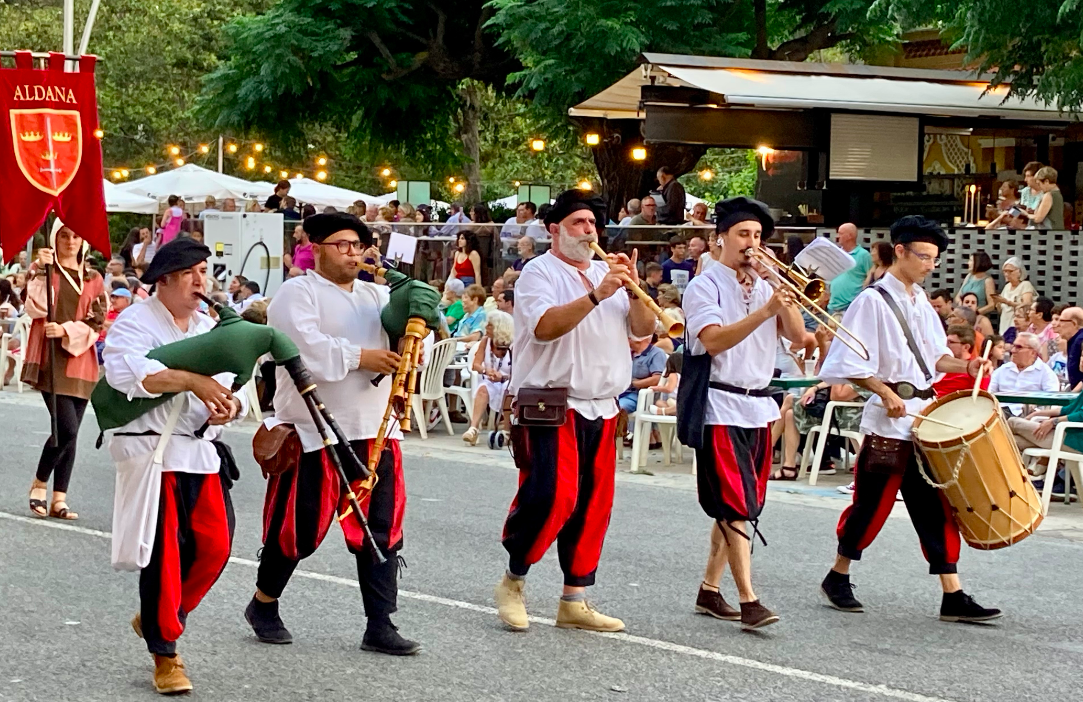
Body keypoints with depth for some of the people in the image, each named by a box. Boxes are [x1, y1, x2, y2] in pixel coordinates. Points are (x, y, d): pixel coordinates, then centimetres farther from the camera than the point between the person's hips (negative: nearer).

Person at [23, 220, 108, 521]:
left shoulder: (93, 280, 11)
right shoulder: (45, 271, 4)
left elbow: (97, 320, 3)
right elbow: (35, 307, -11)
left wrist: (66, 330, -12)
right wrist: (39, 270, -20)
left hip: (80, 360, 4)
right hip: (50, 361, -4)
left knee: (70, 433, 4)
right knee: (67, 429, -14)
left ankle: (59, 499, 10)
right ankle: (39, 484, 6)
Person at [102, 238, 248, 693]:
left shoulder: (210, 328, 17)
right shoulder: (135, 323, -5)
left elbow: (235, 385, 12)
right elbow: (125, 371, -25)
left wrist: (231, 404, -13)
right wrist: (191, 380, -33)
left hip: (202, 451, 6)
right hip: (153, 452, -6)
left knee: (214, 546, 0)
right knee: (164, 553, -5)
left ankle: (155, 620, 24)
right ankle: (165, 656, 6)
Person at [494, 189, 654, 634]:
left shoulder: (607, 273, 18)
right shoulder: (540, 272, -2)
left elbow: (643, 329, 10)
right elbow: (544, 326, -21)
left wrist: (634, 288, -7)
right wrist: (596, 295, -27)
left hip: (601, 408, 7)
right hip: (551, 404, -7)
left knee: (593, 504, 5)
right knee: (552, 496, -17)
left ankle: (574, 601, 10)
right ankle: (512, 583, 2)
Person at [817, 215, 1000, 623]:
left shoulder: (922, 304, 14)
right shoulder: (873, 301, -8)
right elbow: (850, 364, -13)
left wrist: (964, 366, 0)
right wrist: (887, 393, -19)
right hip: (889, 421, -7)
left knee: (936, 506, 3)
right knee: (873, 502, 1)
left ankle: (952, 597, 2)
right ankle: (837, 578, 20)